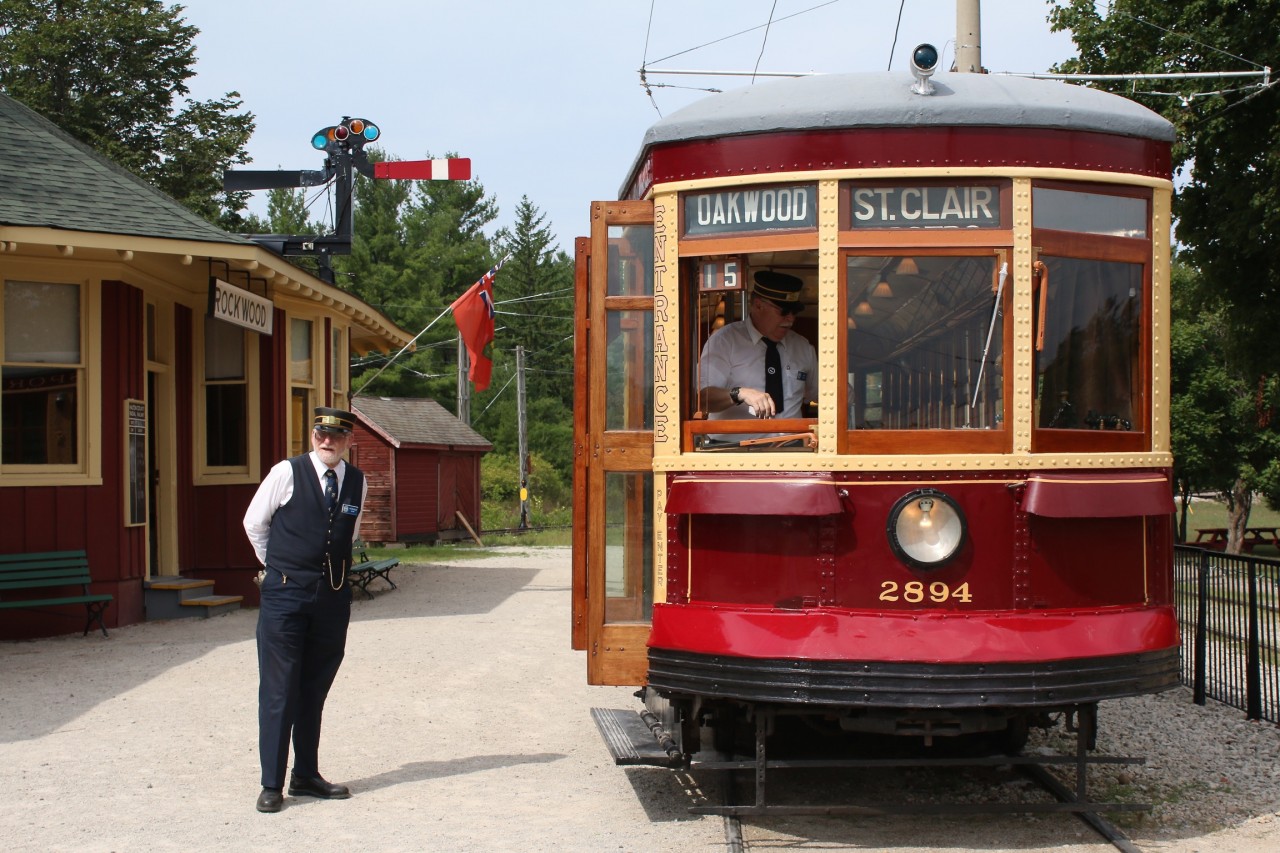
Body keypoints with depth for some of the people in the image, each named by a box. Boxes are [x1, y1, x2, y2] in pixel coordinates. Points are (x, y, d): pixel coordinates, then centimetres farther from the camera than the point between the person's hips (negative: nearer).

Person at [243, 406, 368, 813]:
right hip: (285, 594, -4)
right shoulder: (286, 473, -6)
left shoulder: (357, 482, 6)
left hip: (334, 595, 4)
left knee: (315, 690, 11)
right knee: (278, 691, -3)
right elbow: (254, 523, 6)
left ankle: (307, 775, 20)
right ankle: (271, 784, 1)